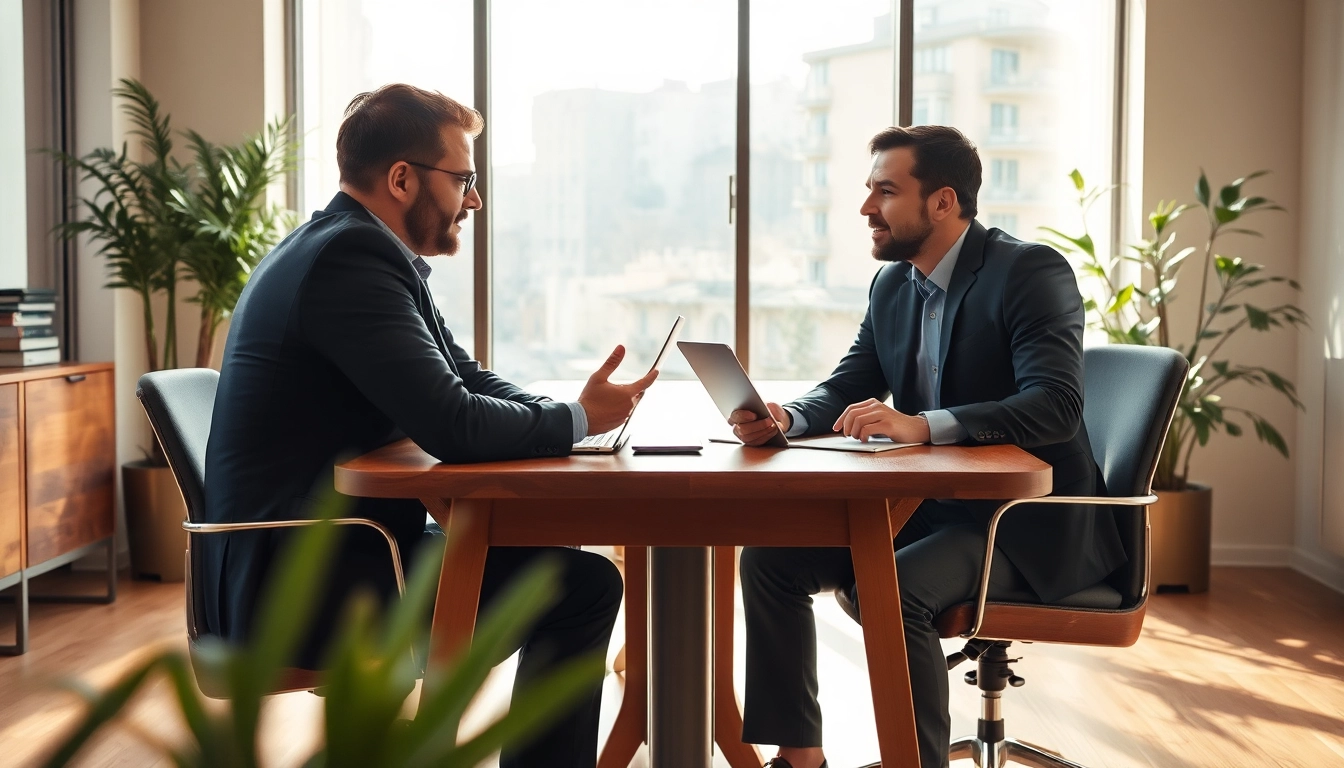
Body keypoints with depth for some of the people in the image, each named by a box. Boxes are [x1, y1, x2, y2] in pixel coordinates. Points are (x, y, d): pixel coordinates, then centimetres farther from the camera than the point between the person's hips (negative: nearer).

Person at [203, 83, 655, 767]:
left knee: (578, 574, 14)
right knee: (584, 586, -13)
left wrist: (566, 414, -3)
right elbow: (451, 425, -26)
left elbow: (468, 377, 16)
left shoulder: (350, 247, 13)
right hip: (304, 593, -10)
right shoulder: (351, 257, -19)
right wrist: (579, 419, -10)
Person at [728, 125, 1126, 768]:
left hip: (1026, 522, -8)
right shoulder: (891, 284, 7)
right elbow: (847, 388, 11)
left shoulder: (1032, 272, -16)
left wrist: (922, 424, -40)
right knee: (770, 557, -4)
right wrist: (786, 418, -13)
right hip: (925, 505, 8)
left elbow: (1056, 407, -28)